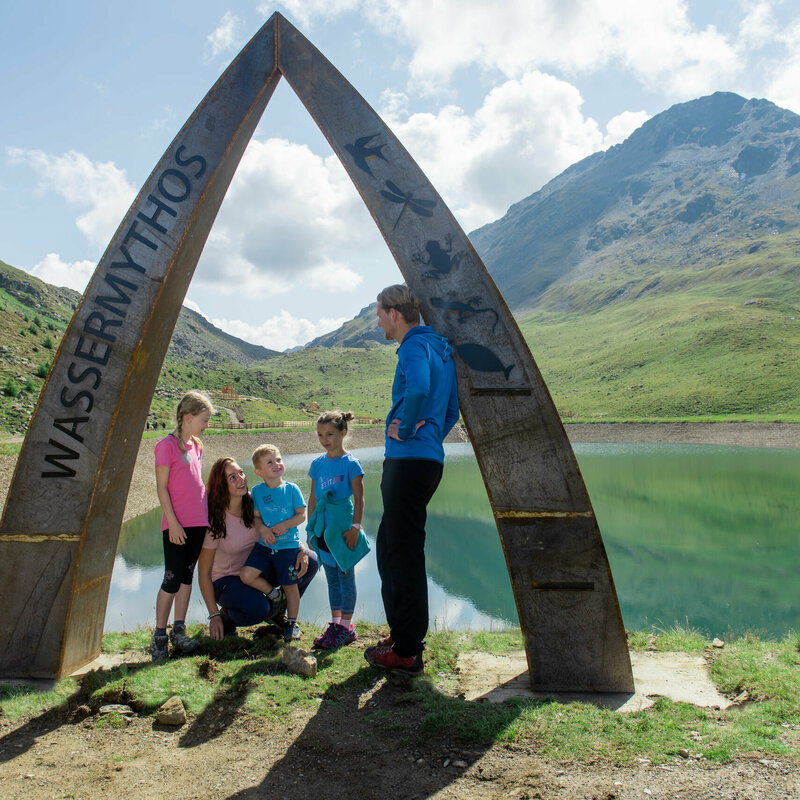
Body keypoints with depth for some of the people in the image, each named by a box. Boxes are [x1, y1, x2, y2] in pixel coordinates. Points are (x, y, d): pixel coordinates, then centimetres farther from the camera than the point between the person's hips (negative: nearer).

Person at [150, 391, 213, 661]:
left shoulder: (196, 446, 13)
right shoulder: (167, 445, -9)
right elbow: (162, 487, -11)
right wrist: (173, 522, -15)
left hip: (198, 523, 7)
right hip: (177, 525, -7)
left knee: (187, 576, 12)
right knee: (172, 579, -2)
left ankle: (179, 631, 21)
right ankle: (159, 636, 11)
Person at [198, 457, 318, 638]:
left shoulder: (255, 504, -9)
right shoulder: (216, 521, -20)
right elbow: (203, 572, -15)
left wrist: (301, 551, -17)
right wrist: (214, 615, -17)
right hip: (227, 580, -5)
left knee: (310, 562, -13)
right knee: (256, 608, -37)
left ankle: (276, 610, 8)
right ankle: (226, 617, 0)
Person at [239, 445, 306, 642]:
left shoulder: (291, 489, -3)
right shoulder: (257, 491, 3)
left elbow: (301, 515, -2)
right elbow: (255, 516, 5)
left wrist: (285, 525, -19)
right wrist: (263, 530, -15)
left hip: (288, 546, -2)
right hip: (264, 545, 2)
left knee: (290, 587, 4)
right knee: (246, 575, -14)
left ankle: (292, 623, 24)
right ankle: (273, 595, 13)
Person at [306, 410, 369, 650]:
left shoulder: (350, 463, -7)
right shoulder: (317, 464, 9)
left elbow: (359, 498, -8)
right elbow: (313, 498, 15)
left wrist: (355, 526, -13)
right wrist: (310, 527, 13)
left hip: (343, 524, -6)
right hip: (323, 526, 6)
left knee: (346, 576, 1)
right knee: (332, 578, 13)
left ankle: (346, 626, 10)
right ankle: (335, 623, 22)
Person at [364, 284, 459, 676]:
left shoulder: (414, 346, -10)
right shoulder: (439, 348, 20)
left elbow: (418, 389, -32)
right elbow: (451, 412, 24)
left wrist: (405, 429, -18)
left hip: (409, 461, -10)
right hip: (430, 459, 10)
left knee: (403, 553, -3)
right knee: (390, 546, 19)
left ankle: (407, 652, 6)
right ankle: (403, 633, 28)